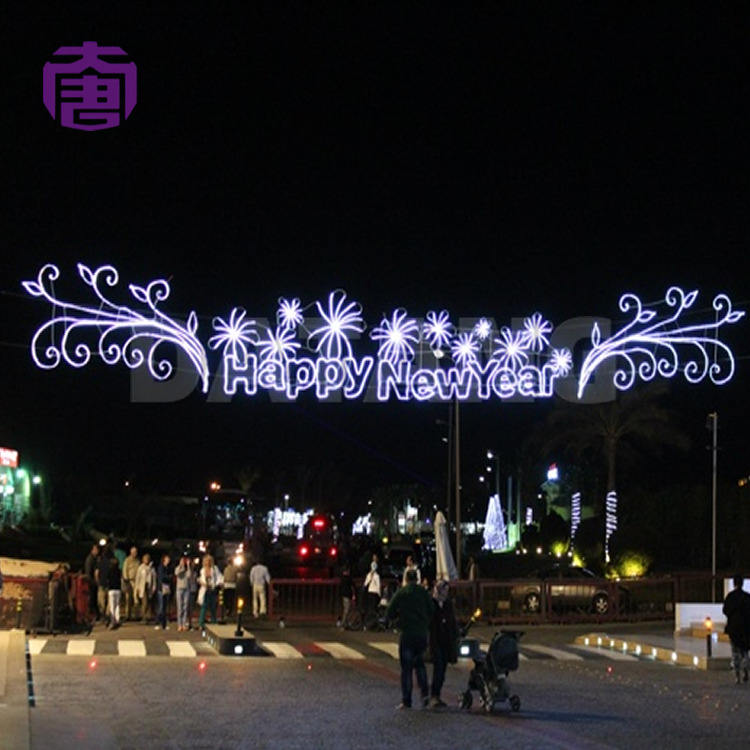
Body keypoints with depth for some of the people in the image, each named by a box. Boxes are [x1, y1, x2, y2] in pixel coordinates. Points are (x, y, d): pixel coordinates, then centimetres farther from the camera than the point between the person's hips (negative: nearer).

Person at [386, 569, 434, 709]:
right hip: (422, 633, 3)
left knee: (406, 667, 2)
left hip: (407, 634, -3)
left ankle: (406, 700, 0)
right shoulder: (424, 593, 2)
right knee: (419, 663, 19)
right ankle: (425, 693, 3)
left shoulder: (400, 593, -4)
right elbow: (431, 613, 2)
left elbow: (389, 614, -5)